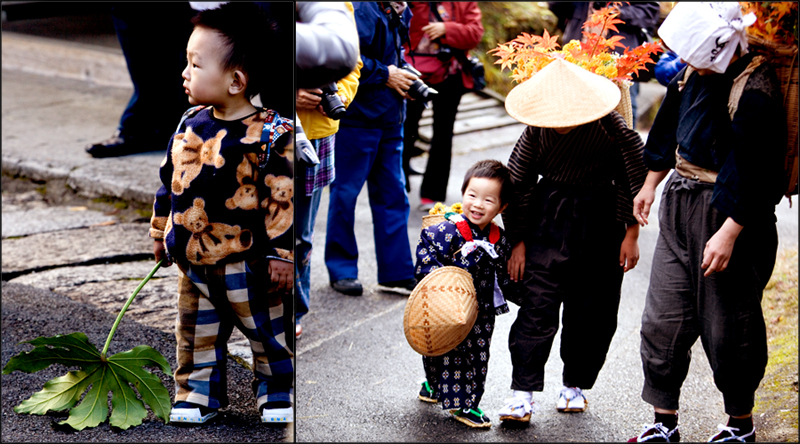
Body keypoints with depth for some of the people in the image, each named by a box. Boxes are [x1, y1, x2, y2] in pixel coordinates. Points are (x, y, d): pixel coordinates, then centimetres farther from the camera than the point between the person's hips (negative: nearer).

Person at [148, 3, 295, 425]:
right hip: (193, 263, 6)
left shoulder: (270, 136, -18)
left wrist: (282, 254, -17)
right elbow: (169, 181, 13)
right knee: (194, 337, 16)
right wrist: (161, 232, 17)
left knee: (270, 335, 11)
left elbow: (284, 198, -17)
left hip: (247, 267, -6)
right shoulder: (189, 124, 2)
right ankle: (195, 397, 32)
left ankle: (278, 397, 28)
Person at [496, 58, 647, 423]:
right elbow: (518, 185, -1)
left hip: (600, 221, 0)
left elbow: (635, 178, -5)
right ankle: (523, 393, -5)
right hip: (549, 216, 0)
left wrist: (631, 234, -2)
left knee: (593, 308, 7)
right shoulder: (536, 132, -14)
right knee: (538, 304, -8)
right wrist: (518, 241, 1)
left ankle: (575, 385, 25)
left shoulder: (611, 127, -18)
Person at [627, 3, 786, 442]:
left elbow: (754, 175, -23)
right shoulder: (695, 71, 2)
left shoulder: (756, 90, -21)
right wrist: (651, 184, 23)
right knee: (662, 319, 8)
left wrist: (729, 233, -23)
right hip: (680, 207, 8)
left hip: (731, 216, -7)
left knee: (729, 326, 6)